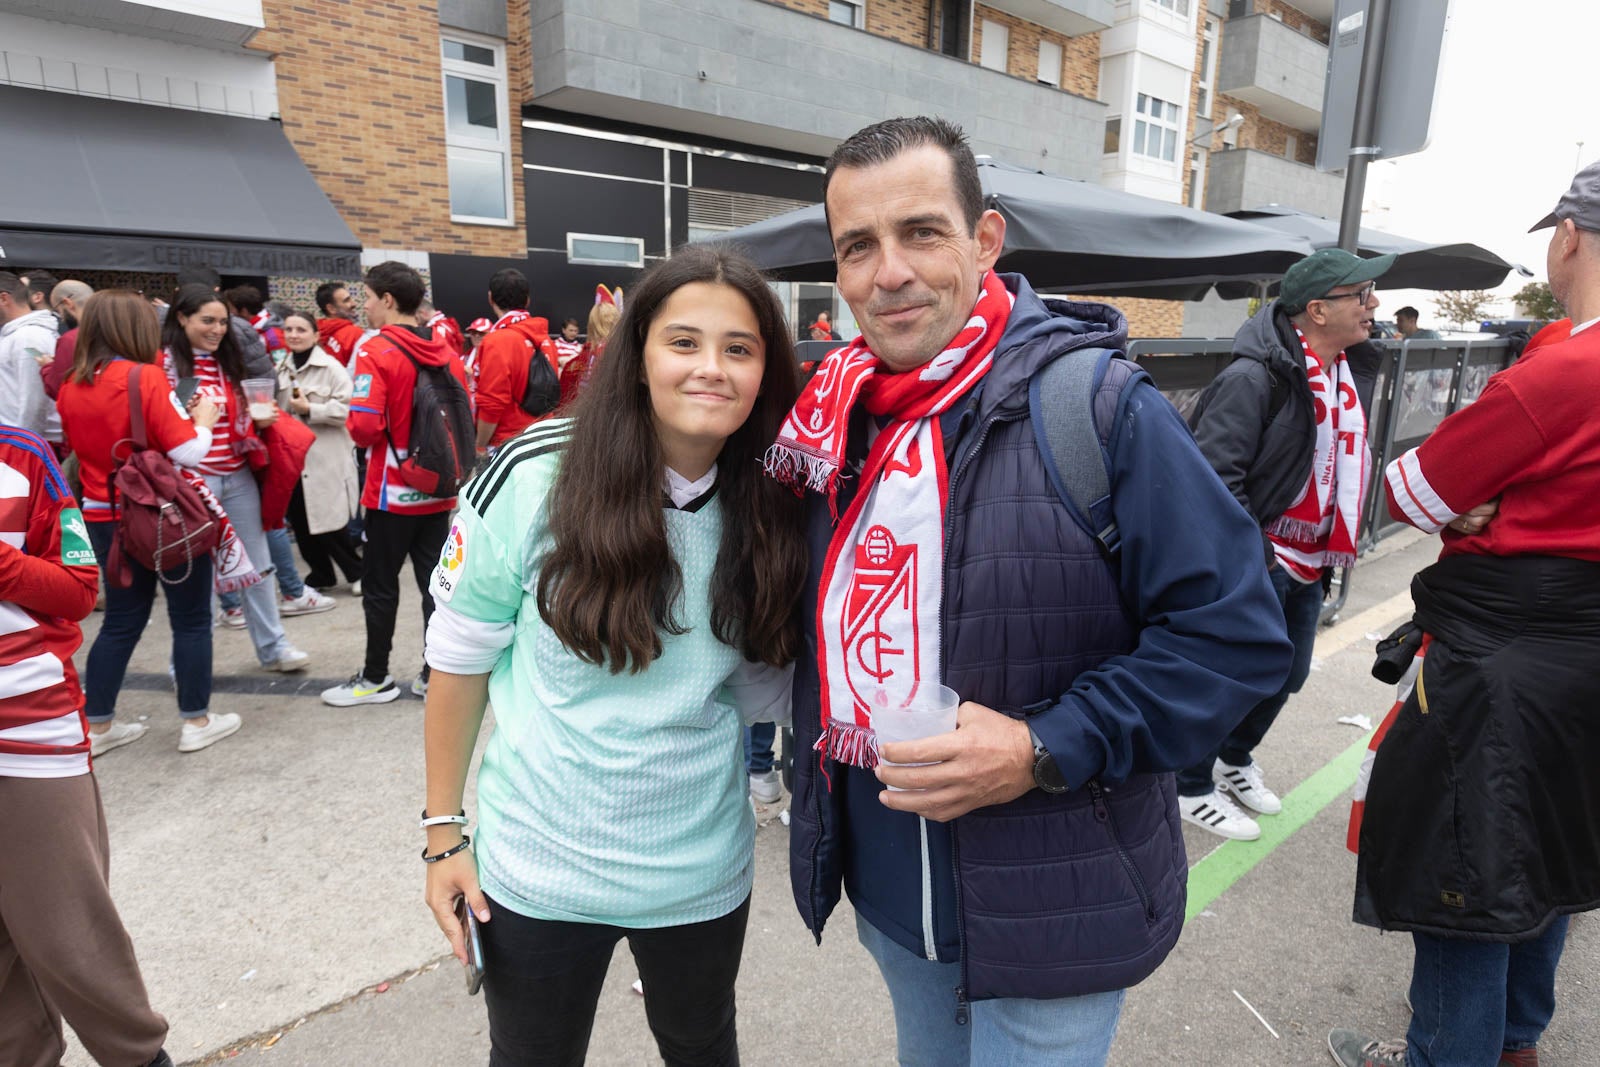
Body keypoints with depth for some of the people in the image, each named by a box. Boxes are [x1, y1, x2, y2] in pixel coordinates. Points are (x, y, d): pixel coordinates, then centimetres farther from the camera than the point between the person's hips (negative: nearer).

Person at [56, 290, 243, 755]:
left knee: (121, 620, 17)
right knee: (191, 619, 8)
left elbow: (86, 446, 16)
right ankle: (196, 721, 16)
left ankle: (96, 725, 24)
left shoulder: (72, 387, 3)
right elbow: (189, 452, -21)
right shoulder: (146, 377, -17)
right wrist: (203, 420, -1)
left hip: (106, 518, 6)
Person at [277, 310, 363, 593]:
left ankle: (357, 571, 12)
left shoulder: (331, 367, -8)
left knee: (327, 521, -6)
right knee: (300, 521, 10)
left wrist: (309, 409, -19)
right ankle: (321, 574, 24)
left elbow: (347, 409, -17)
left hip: (325, 458, -7)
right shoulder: (281, 369, 15)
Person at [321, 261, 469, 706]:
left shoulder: (376, 351, -13)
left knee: (379, 585, 8)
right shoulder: (447, 353, 4)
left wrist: (352, 426, 1)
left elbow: (364, 426, -20)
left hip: (393, 490, -5)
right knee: (435, 581, 11)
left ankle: (376, 678, 20)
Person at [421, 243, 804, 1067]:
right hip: (537, 871, -1)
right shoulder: (534, 476, -18)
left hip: (702, 870, 2)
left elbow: (760, 694, 0)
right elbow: (459, 658, -7)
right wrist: (443, 829, -3)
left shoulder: (771, 512, -10)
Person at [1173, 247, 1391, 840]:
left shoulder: (1351, 372, 9)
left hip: (1310, 564, 9)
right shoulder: (1256, 377, -21)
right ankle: (1193, 788, 23)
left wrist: (1335, 549, 17)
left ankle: (1234, 760, 44)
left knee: (1285, 676, 21)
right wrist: (1252, 559, -23)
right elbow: (1214, 474, -25)